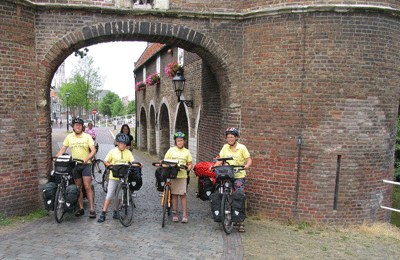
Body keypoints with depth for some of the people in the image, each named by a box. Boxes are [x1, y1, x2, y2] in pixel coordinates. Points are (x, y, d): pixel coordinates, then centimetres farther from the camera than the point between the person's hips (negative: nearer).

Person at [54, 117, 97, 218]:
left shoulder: (87, 137, 0)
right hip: (74, 165, 3)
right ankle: (81, 208, 19)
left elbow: (93, 150, -7)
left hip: (85, 164, -3)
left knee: (87, 187, -8)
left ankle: (92, 209, -6)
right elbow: (63, 149, 11)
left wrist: (86, 159, -23)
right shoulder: (69, 137, 10)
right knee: (78, 187, 9)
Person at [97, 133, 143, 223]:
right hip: (114, 176, -2)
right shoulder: (113, 152, 2)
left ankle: (115, 212, 23)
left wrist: (138, 164, -19)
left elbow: (133, 162, 0)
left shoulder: (128, 152, 7)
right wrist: (110, 165, -14)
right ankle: (103, 214, 1)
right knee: (110, 194, -4)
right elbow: (105, 161, 6)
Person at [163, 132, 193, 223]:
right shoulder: (171, 150, 8)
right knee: (174, 195, 5)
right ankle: (175, 214, 15)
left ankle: (184, 215, 6)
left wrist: (188, 169, -8)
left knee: (183, 195, -1)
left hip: (182, 176, 0)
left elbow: (190, 164, 11)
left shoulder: (186, 152, 9)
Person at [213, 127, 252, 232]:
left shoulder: (242, 148, -1)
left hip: (239, 176, -3)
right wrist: (214, 166, -6)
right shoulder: (225, 147, 10)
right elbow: (220, 159, 10)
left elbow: (249, 159, -2)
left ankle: (241, 222, 1)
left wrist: (247, 166, -23)